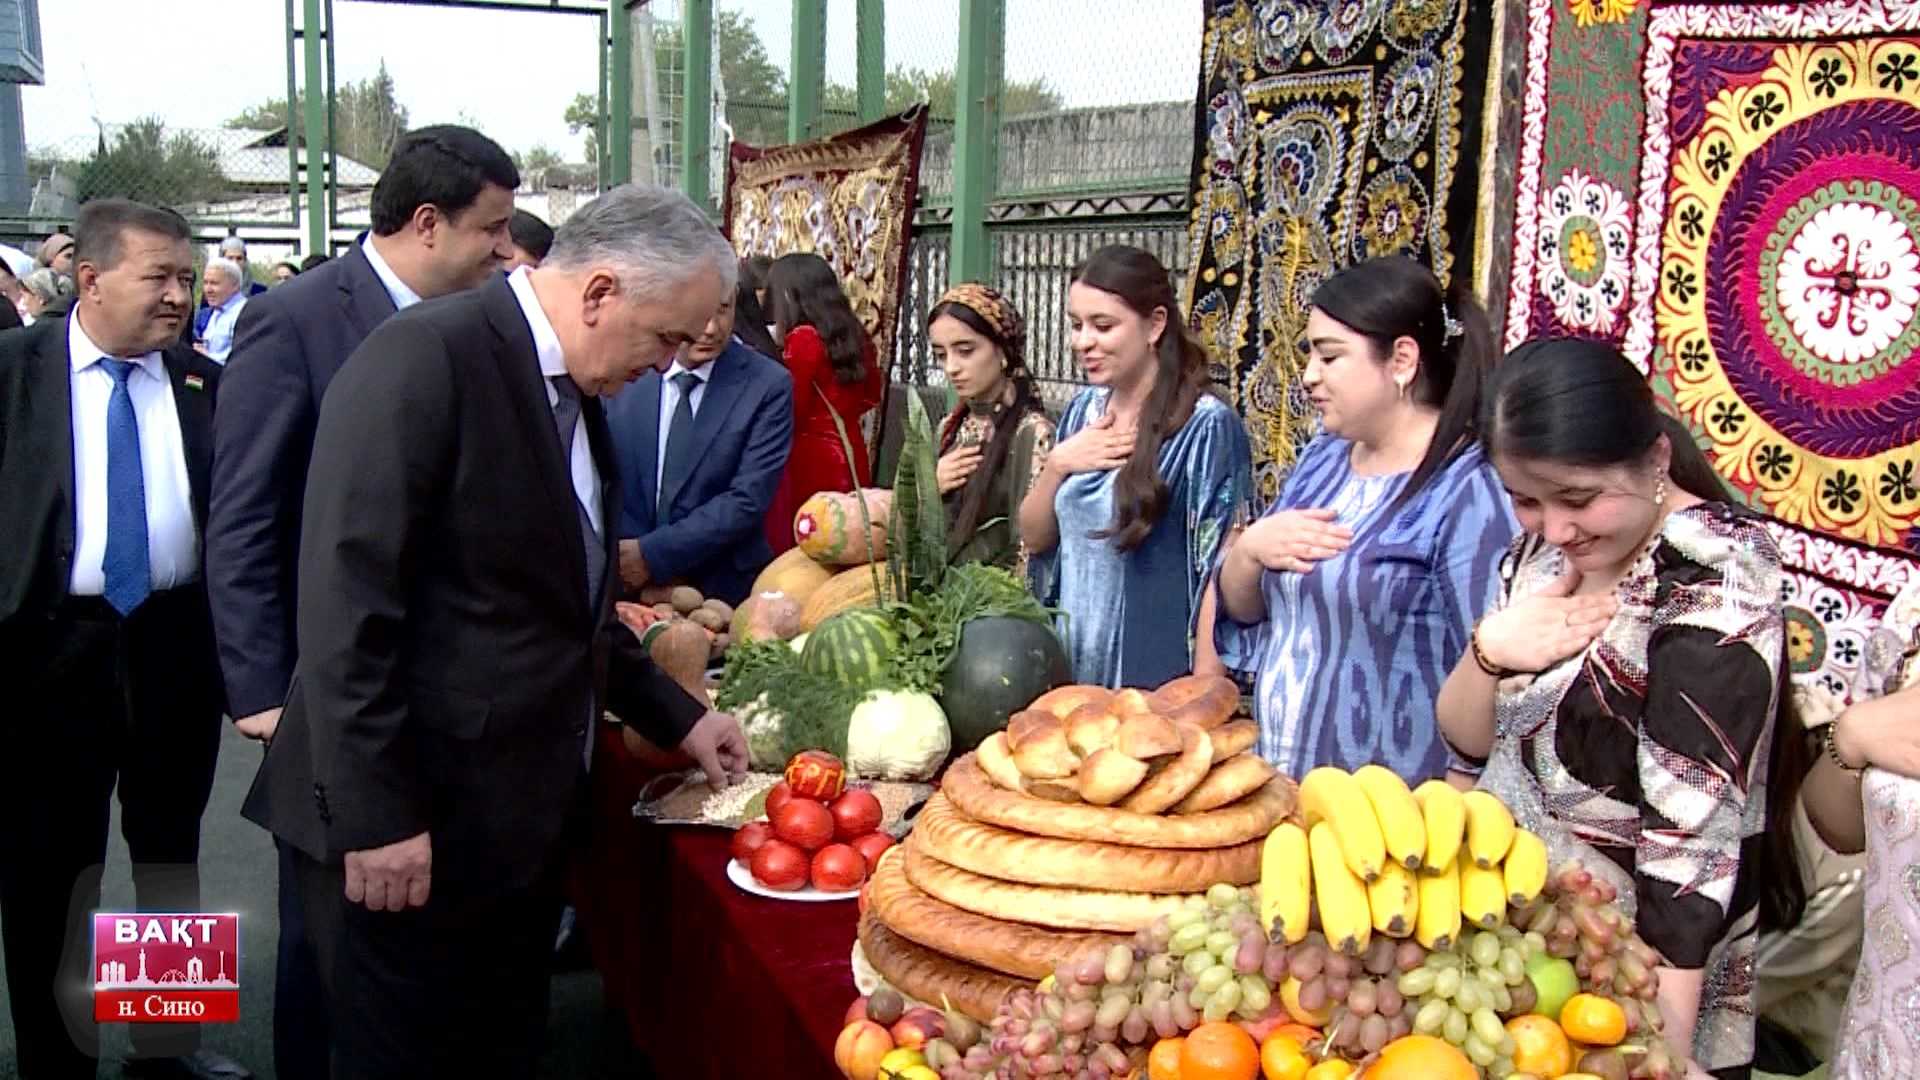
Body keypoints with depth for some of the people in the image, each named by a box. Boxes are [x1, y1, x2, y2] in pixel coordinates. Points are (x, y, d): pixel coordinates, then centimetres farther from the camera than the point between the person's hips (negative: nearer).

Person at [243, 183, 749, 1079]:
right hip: (413, 826, -8)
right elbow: (344, 599, -22)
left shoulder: (570, 390, 9)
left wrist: (676, 717, 17)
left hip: (520, 815, 8)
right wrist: (373, 817, -22)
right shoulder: (425, 357, -17)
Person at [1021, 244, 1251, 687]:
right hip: (1070, 670, 6)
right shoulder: (1083, 411, 4)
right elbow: (1034, 536, 8)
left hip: (1156, 681, -6)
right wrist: (1057, 464, -9)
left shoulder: (1205, 426, -15)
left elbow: (1216, 572, -15)